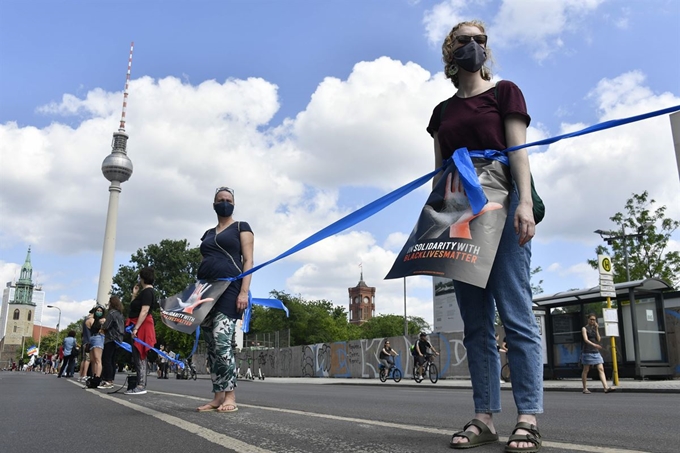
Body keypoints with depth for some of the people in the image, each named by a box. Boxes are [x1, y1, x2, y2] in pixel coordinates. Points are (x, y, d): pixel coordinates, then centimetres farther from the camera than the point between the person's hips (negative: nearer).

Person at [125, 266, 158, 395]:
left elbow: (144, 311, -22)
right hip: (139, 326, 11)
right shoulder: (145, 291, 20)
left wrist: (136, 328, -26)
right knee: (138, 356, 10)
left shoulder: (147, 292, -13)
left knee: (139, 356, -12)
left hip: (141, 326, -11)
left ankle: (141, 386, -14)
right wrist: (135, 294, 16)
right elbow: (134, 308, 21)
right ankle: (140, 384, 13)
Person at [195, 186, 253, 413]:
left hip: (230, 289, -6)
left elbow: (248, 261, -2)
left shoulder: (241, 227, 7)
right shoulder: (208, 234, 23)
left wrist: (244, 292, -14)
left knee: (222, 341, -18)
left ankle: (230, 397, -13)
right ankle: (218, 397, 7)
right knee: (211, 347, 3)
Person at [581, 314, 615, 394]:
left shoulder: (595, 328, 15)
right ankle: (585, 388, 9)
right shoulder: (584, 328, -2)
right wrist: (594, 345, -32)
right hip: (587, 351, -5)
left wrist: (596, 329, -3)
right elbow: (586, 340, -16)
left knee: (601, 369, -7)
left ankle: (606, 387, -15)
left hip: (596, 352, 5)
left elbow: (598, 339, 4)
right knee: (586, 370, 2)